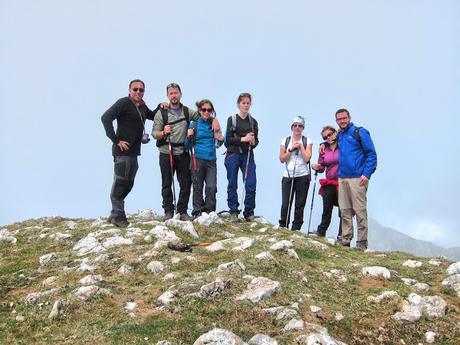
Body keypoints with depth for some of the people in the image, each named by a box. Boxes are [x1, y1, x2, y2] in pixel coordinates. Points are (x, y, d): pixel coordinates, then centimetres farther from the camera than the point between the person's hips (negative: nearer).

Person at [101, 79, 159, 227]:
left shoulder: (142, 106, 15)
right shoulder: (124, 102, -8)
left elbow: (153, 117, 32)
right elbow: (106, 118, -17)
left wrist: (160, 107, 11)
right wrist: (116, 140, -18)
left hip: (134, 152, 9)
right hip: (123, 151, -9)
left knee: (128, 184, 13)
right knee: (120, 183, -4)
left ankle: (115, 215, 24)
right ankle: (118, 216, 5)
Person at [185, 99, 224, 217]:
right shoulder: (194, 124, 3)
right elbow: (188, 146, 5)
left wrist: (220, 139, -1)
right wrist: (189, 137, -14)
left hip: (211, 160, 2)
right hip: (197, 159, -2)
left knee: (212, 187, -4)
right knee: (198, 187, 3)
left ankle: (209, 212, 7)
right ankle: (197, 212, 12)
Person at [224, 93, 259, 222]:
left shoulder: (253, 121, 13)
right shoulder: (232, 119, 4)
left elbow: (256, 141, 14)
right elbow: (228, 139, -4)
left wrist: (253, 142, -9)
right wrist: (243, 139, -14)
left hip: (248, 155, 2)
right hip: (233, 154, -2)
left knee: (251, 184, -6)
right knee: (232, 184, 1)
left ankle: (249, 213, 5)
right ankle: (233, 212, 11)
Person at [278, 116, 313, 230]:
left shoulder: (307, 141, 6)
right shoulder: (285, 141, 9)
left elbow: (307, 158, -5)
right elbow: (281, 159, 3)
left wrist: (300, 146, -6)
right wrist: (291, 149, -7)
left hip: (303, 176, 0)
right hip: (288, 176, 1)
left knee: (300, 205, 3)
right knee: (285, 204, -6)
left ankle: (295, 229, 11)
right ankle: (282, 227, 7)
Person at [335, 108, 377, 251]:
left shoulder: (360, 132, -2)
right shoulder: (339, 136, 17)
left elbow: (372, 154, -6)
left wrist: (366, 174, -14)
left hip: (357, 178, -6)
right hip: (342, 178, 7)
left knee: (360, 211, -5)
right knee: (344, 210, 9)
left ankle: (362, 242, 1)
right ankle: (345, 239, 17)